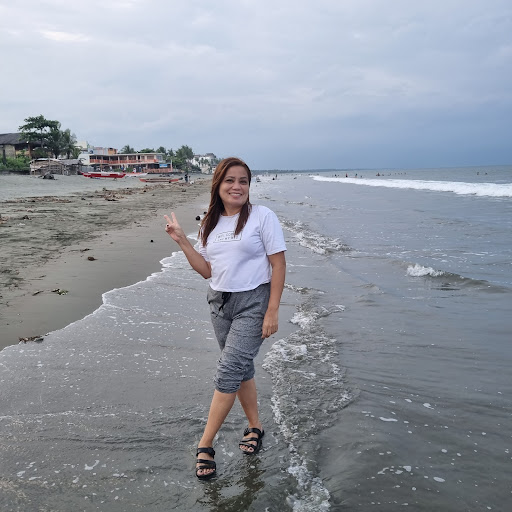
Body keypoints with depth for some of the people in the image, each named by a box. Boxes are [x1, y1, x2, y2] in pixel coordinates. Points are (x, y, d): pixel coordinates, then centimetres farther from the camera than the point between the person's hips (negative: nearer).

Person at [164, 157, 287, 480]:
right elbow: (207, 270, 8)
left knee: (228, 371, -10)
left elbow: (278, 265, -10)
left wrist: (272, 311, -15)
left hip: (253, 302, -6)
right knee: (242, 369, 14)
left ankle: (205, 444, 0)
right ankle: (255, 426, 32)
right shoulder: (210, 224, 8)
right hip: (220, 302, 6)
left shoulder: (262, 216, -9)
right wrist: (182, 241, 0)